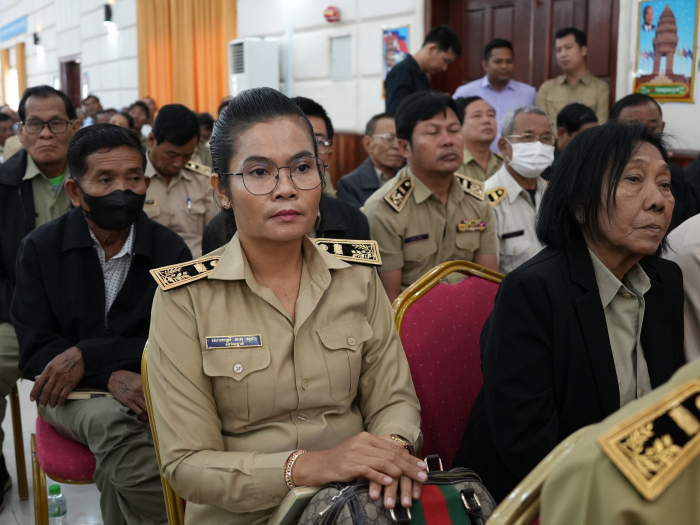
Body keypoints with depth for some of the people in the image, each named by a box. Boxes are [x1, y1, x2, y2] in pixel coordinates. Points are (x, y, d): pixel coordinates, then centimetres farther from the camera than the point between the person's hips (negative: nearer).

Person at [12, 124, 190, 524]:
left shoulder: (171, 250, -2)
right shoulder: (41, 248, -1)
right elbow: (35, 351, -5)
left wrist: (88, 355, -20)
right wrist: (110, 377, -24)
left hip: (146, 385, 0)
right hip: (68, 391, 0)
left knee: (117, 451, -33)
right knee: (113, 419, -32)